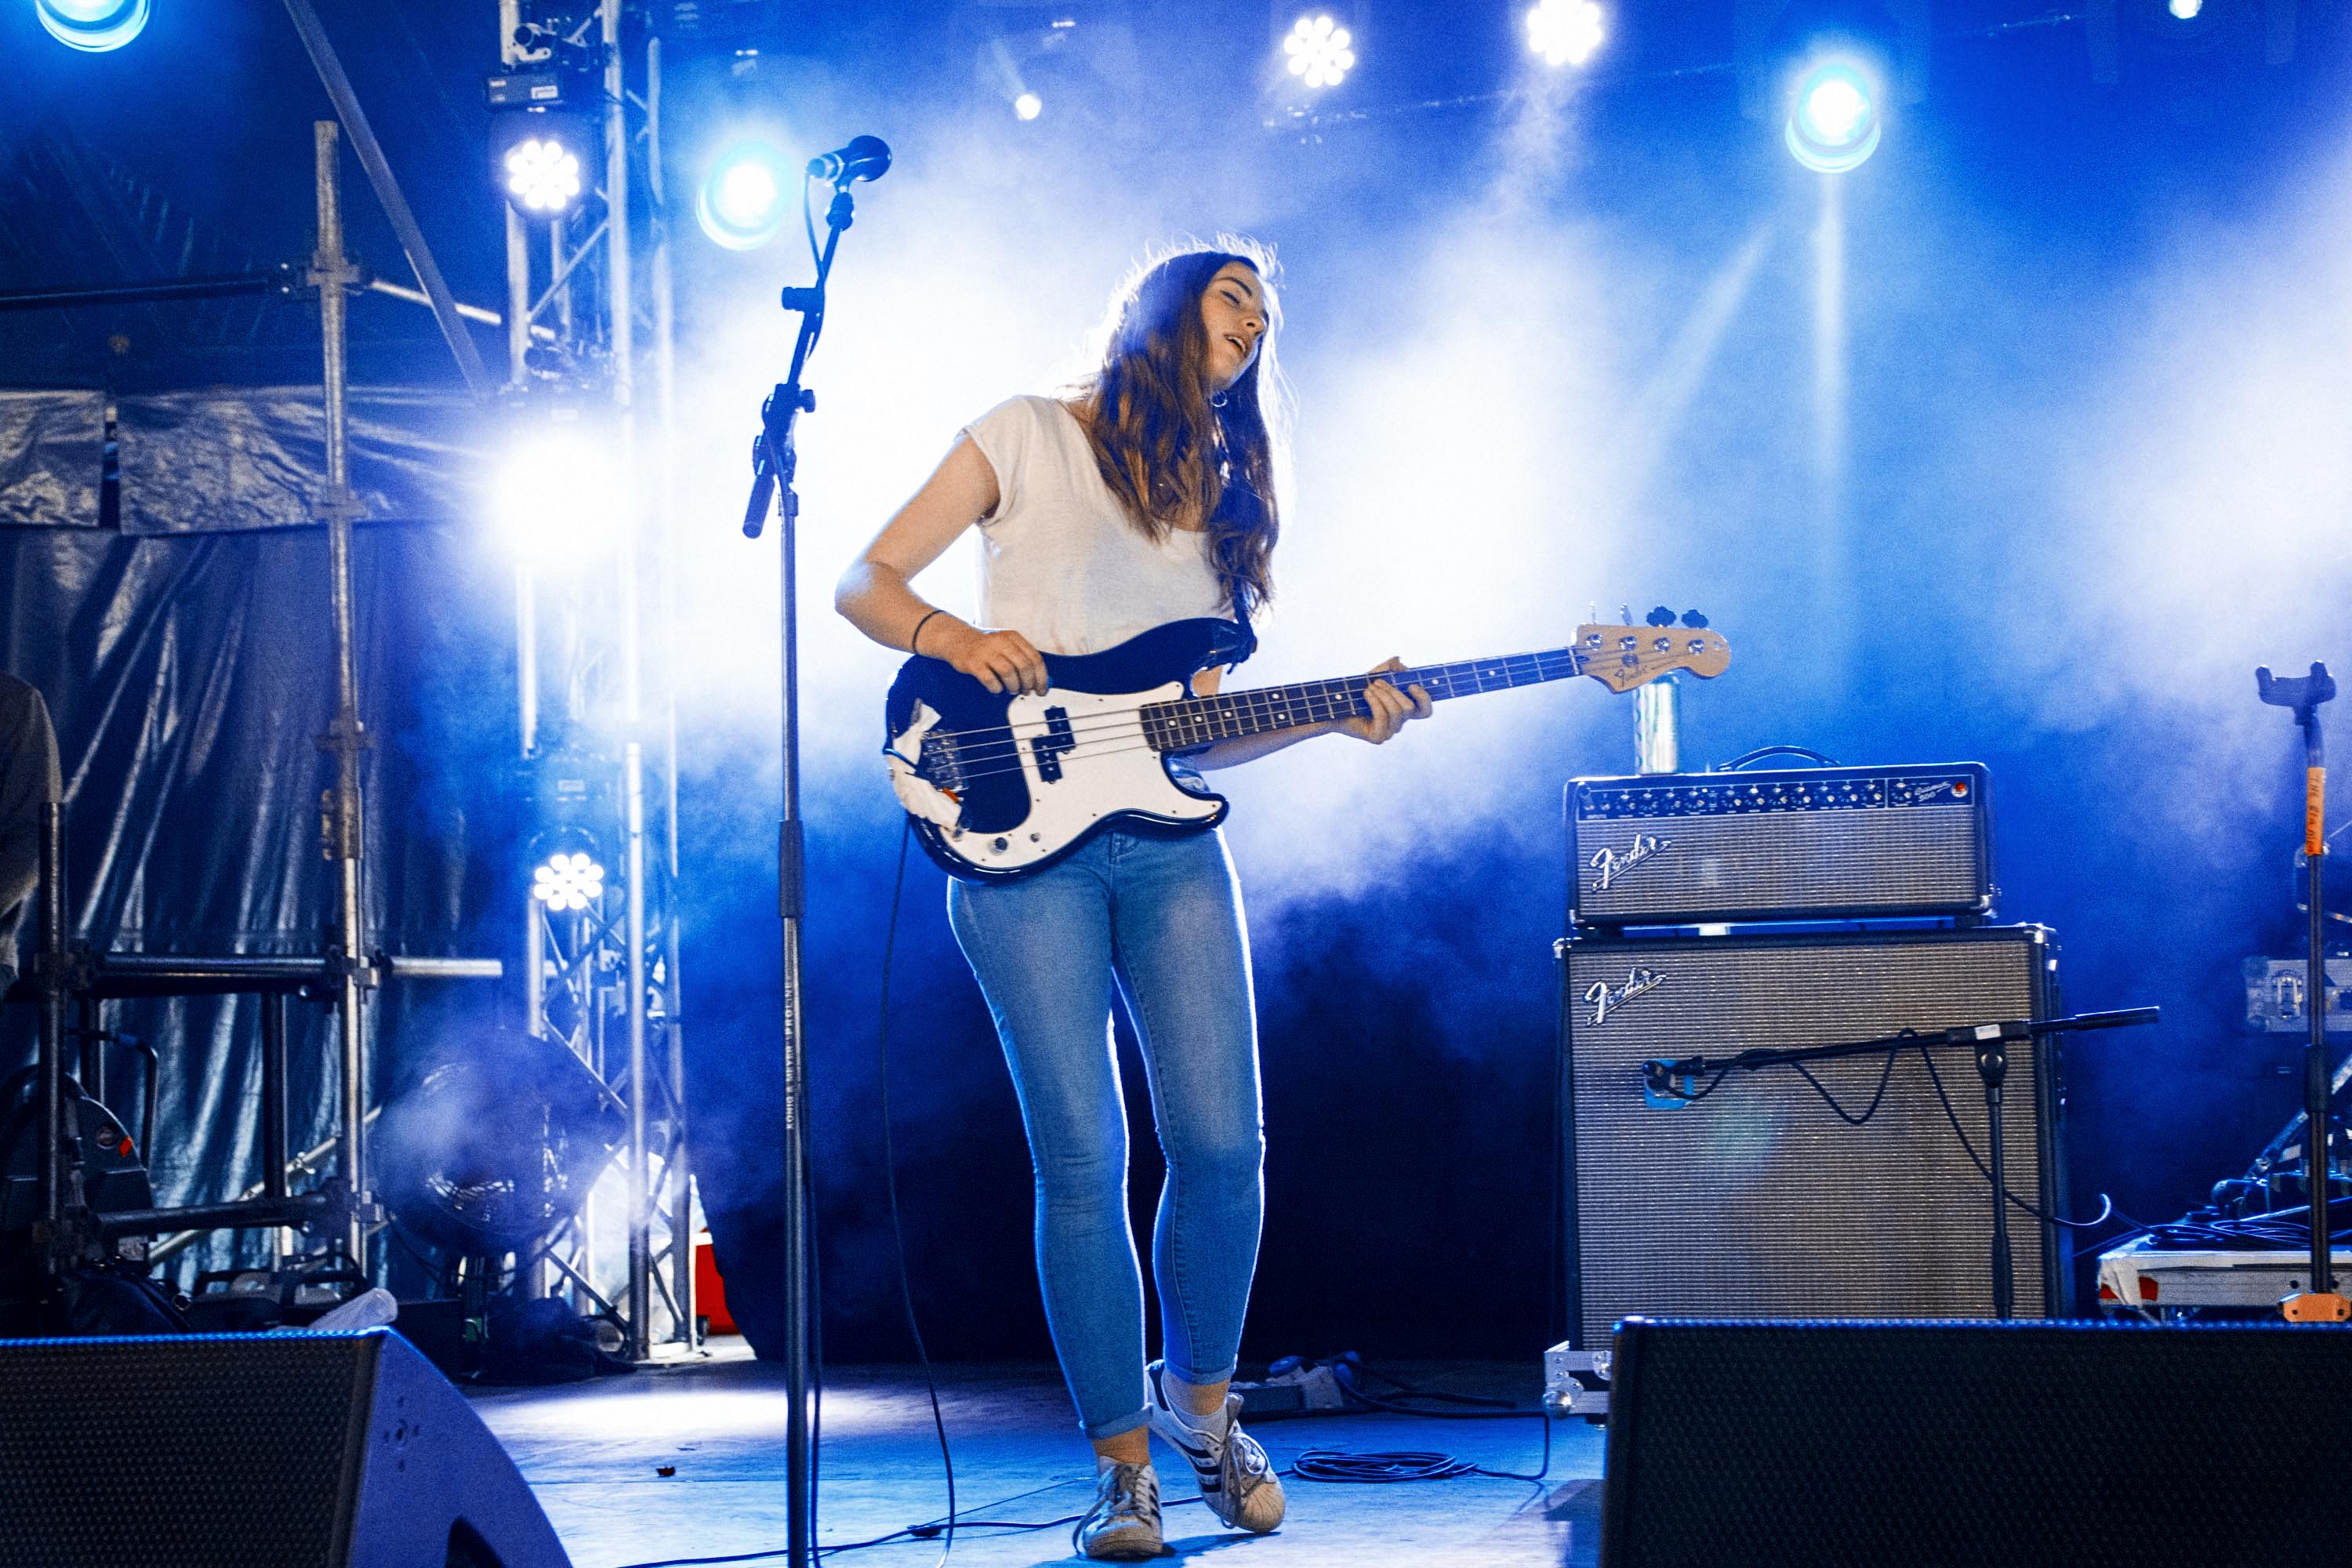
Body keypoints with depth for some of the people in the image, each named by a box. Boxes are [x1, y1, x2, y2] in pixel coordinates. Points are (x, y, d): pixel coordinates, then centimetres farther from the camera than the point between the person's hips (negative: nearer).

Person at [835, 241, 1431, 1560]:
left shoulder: (1222, 499, 20)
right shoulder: (1029, 439, 6)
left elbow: (1198, 732, 14)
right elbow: (867, 584, 4)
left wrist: (1336, 716, -1)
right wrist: (953, 638, -15)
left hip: (1171, 847, 5)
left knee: (1223, 1146, -3)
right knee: (1084, 1163, -8)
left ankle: (1201, 1399, 22)